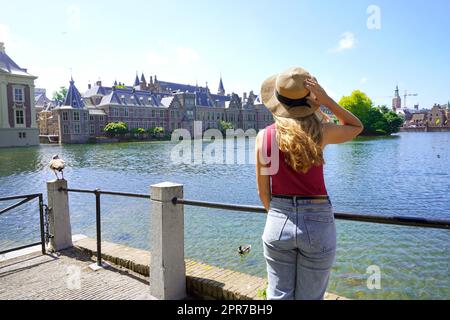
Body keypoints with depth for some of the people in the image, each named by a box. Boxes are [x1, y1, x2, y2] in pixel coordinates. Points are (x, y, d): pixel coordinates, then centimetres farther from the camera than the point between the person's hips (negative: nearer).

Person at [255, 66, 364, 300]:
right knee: (310, 298, 15)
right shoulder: (320, 132, -9)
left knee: (278, 296, 15)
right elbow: (356, 126, 13)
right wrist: (326, 100, -1)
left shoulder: (263, 136, -6)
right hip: (317, 223, -1)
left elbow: (263, 191, 1)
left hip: (278, 223, 1)